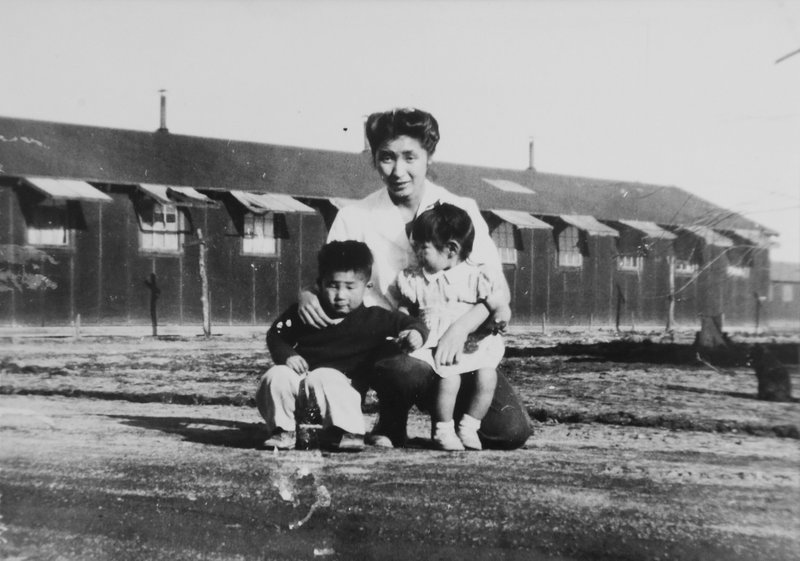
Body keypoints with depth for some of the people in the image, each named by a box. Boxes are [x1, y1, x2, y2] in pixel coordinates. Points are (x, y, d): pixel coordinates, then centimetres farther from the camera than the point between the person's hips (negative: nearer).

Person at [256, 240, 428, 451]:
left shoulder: (374, 319, 3)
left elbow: (410, 323, 2)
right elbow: (276, 335, 17)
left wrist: (415, 333, -24)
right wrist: (286, 355, -4)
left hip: (344, 382, -3)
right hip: (300, 376, 3)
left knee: (325, 377, -36)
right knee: (276, 376, -24)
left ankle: (346, 432, -22)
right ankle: (283, 431, -5)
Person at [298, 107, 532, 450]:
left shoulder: (460, 211, 2)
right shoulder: (354, 219, 2)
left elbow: (498, 290, -3)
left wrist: (459, 330, -22)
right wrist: (307, 296, -21)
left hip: (455, 347, 1)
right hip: (390, 345, -1)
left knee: (511, 430, -19)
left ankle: (449, 417, 15)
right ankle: (391, 423, -2)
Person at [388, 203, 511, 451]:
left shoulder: (474, 277, 3)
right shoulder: (413, 279, 8)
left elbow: (500, 307, 1)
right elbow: (404, 308, 18)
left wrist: (498, 318, -21)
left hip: (472, 348, 1)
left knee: (487, 376, -24)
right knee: (450, 378, -28)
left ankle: (468, 427, -3)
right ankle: (443, 431, -7)